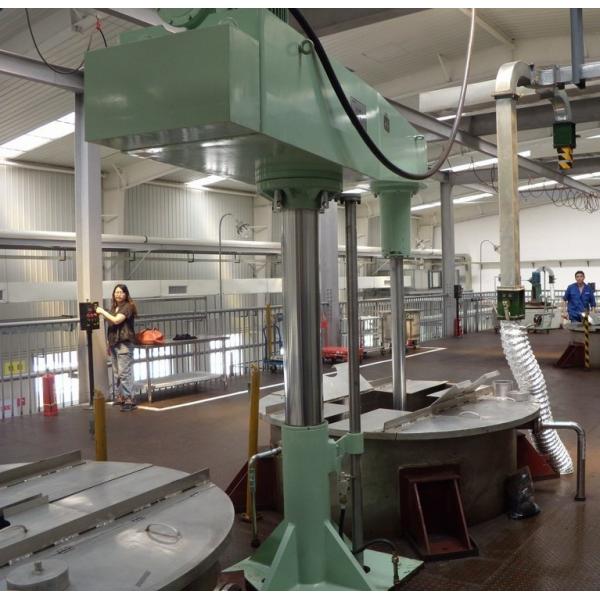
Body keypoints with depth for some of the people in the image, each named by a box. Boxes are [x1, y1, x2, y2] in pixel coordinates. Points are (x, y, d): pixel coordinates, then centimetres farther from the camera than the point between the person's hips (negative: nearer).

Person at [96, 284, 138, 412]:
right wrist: (109, 344, 17)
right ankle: (120, 398, 16)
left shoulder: (128, 306, -6)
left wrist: (102, 312, -7)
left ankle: (129, 400, -8)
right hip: (114, 343, 8)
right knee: (117, 374, 9)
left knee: (124, 373, -10)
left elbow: (116, 320, -18)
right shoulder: (114, 307, 17)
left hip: (124, 343, -8)